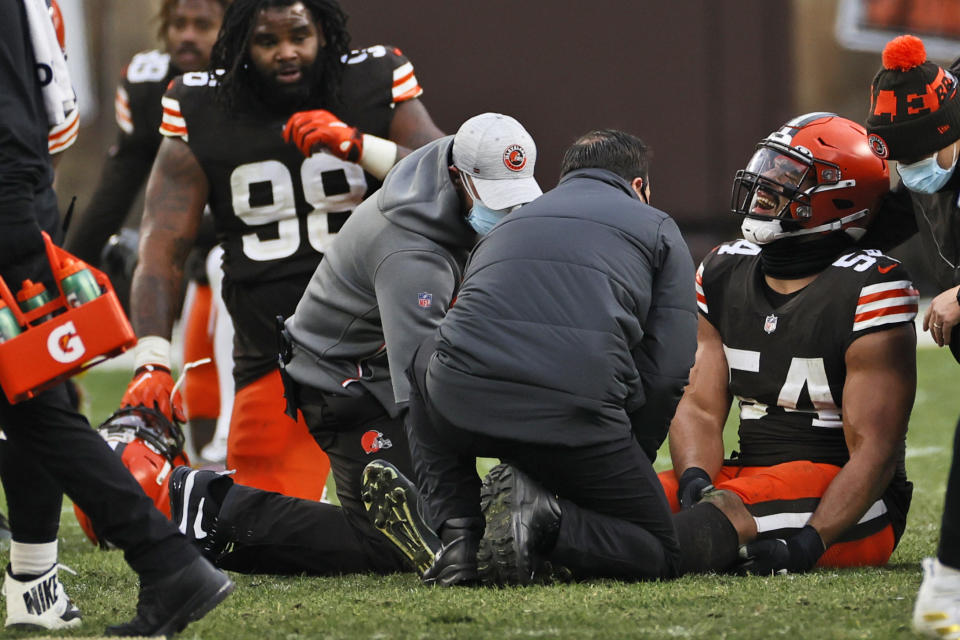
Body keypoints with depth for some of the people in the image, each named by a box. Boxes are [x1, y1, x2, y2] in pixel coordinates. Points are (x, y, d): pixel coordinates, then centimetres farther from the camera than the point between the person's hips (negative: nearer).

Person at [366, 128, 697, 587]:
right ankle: (546, 520, -14)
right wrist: (626, 467, 25)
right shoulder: (658, 230, 22)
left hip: (465, 405, 3)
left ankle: (459, 534, 19)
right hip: (575, 413, -3)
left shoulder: (507, 226, 34)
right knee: (658, 555, 17)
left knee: (427, 364, 41)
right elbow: (667, 370, 12)